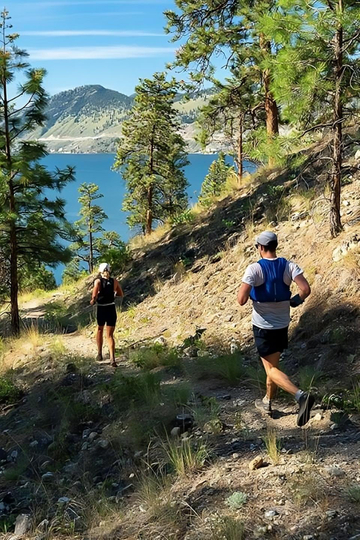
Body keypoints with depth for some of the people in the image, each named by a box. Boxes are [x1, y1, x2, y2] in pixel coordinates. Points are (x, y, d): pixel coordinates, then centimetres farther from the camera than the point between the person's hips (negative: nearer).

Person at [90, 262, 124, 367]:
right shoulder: (114, 281, -1)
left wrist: (92, 301, 0)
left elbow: (94, 296, -20)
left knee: (100, 330, 24)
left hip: (101, 309, -1)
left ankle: (100, 354, 33)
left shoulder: (98, 281, -9)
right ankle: (112, 359, -13)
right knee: (110, 335, 3)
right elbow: (121, 295, 9)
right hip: (111, 309, 1)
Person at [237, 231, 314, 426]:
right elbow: (306, 289, -18)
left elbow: (241, 300, -25)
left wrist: (243, 292, -1)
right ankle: (267, 402, 37)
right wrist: (296, 300, 3)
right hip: (282, 325, 5)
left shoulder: (254, 269, -17)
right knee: (273, 364, 22)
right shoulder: (289, 266, -6)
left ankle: (300, 395, -23)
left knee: (272, 370, 0)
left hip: (263, 326, -5)